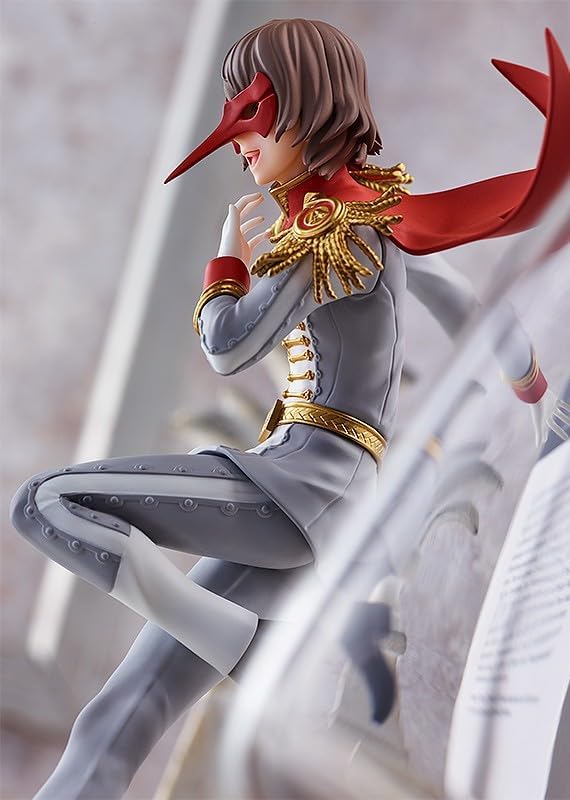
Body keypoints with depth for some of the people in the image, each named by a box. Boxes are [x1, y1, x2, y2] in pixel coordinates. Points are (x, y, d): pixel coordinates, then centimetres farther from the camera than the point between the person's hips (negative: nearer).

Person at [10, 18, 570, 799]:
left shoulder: (331, 226, -8)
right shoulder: (379, 209, 18)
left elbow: (228, 347, -9)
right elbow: (467, 305, 30)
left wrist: (229, 254, 10)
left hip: (302, 486, -9)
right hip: (306, 504, 9)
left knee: (44, 502, -20)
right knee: (119, 725, 0)